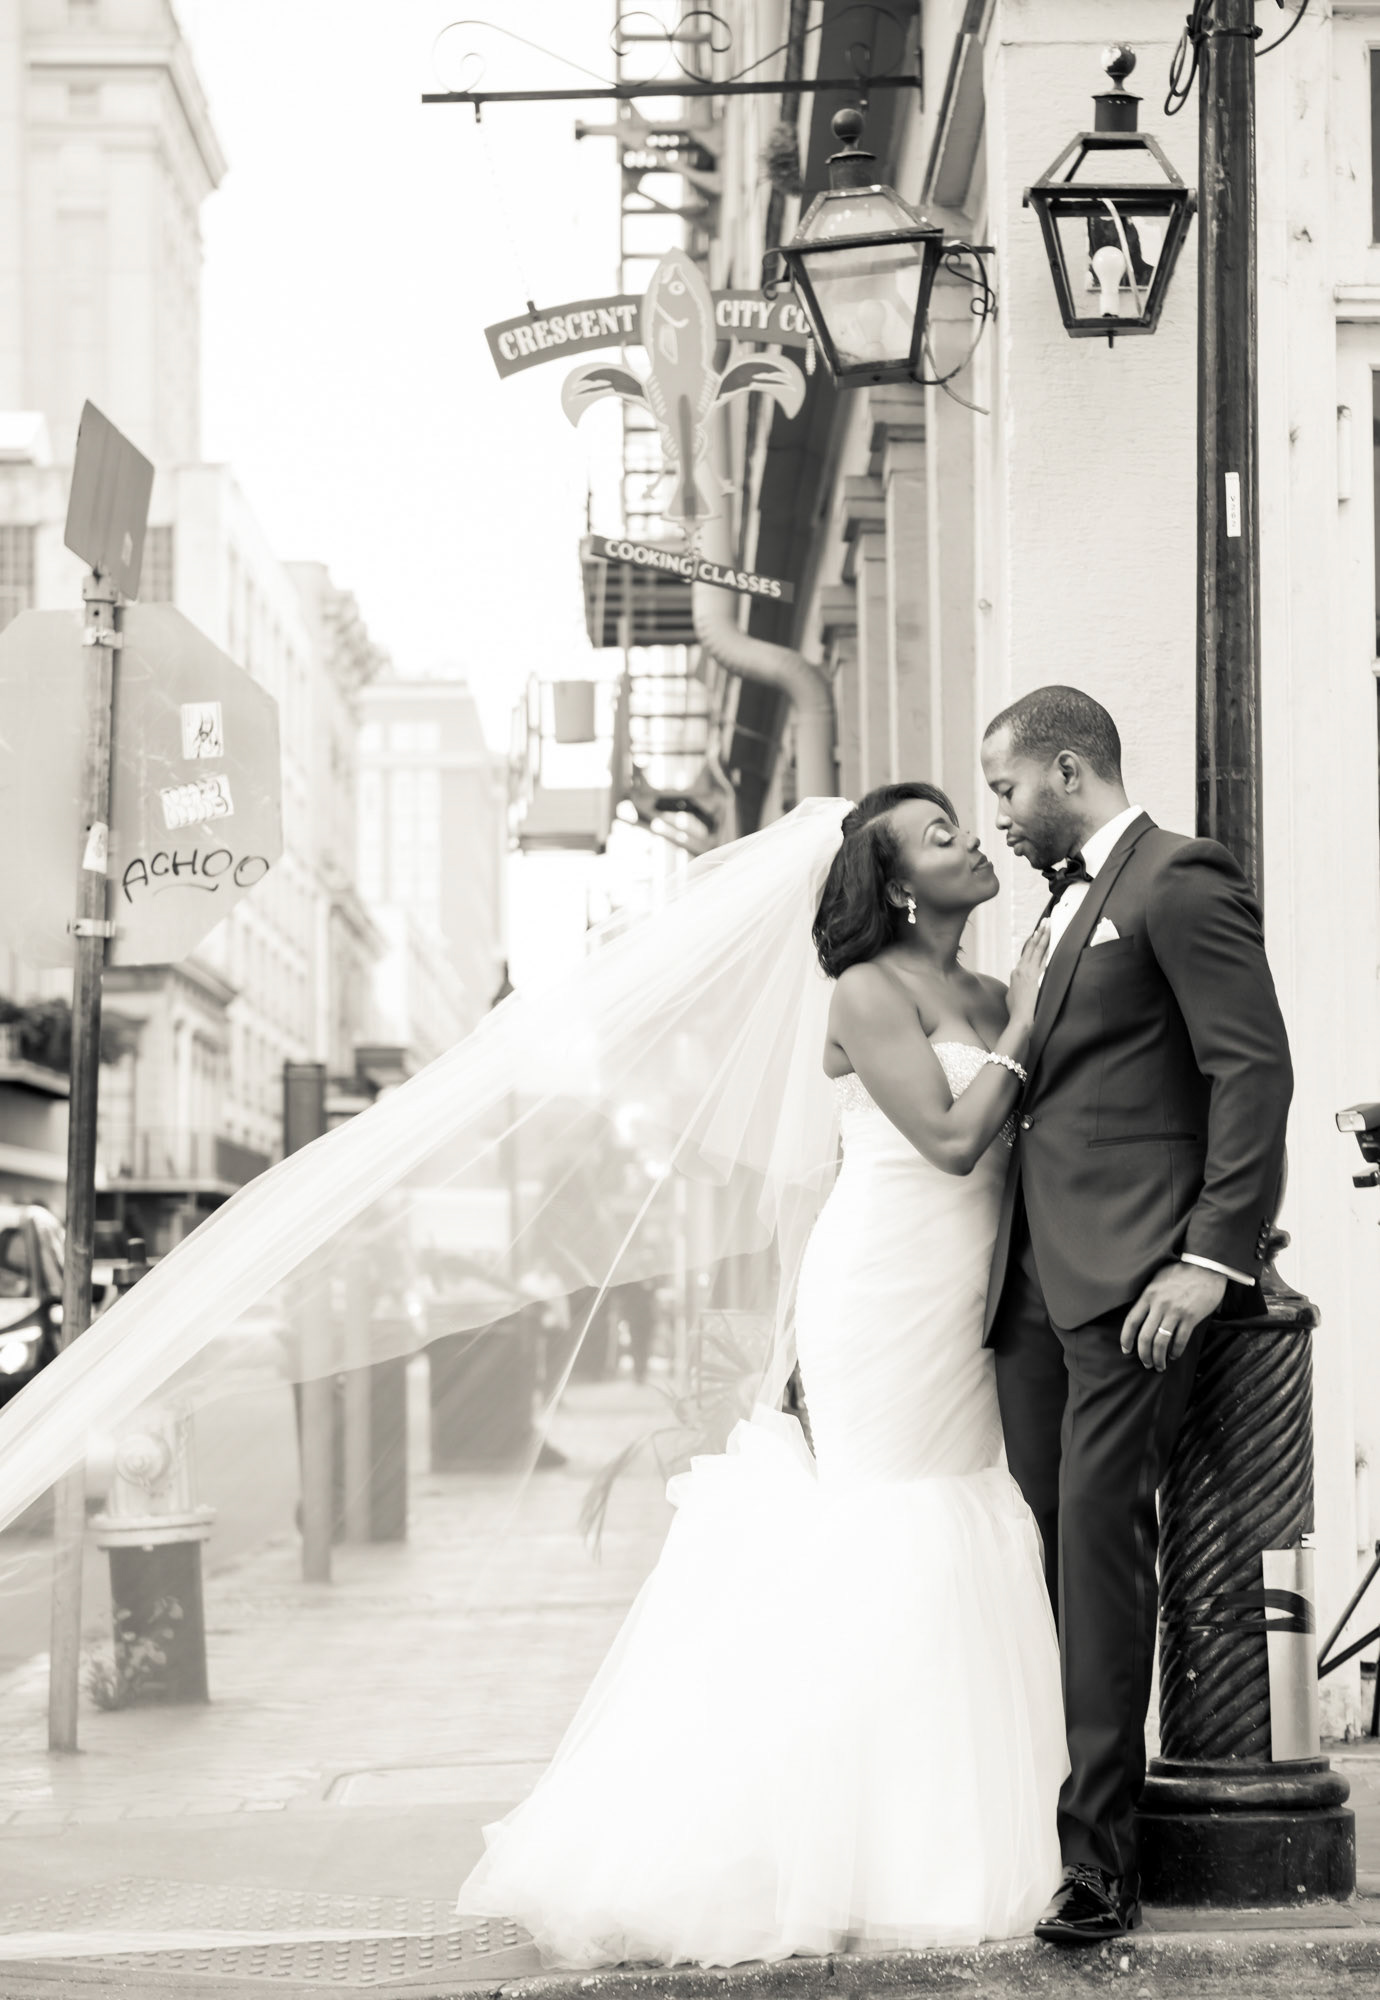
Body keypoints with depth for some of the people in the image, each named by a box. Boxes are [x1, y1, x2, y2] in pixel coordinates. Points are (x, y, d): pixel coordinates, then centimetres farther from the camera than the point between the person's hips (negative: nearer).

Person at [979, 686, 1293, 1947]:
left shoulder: (1180, 881, -5)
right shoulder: (1064, 905, 24)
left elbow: (1255, 1070, -12)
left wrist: (1213, 1257, -18)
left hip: (1134, 1277, -8)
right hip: (1038, 1276, 8)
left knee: (1100, 1540, -11)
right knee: (1039, 1546, 3)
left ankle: (1100, 1858, -10)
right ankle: (1030, 1822, 6)